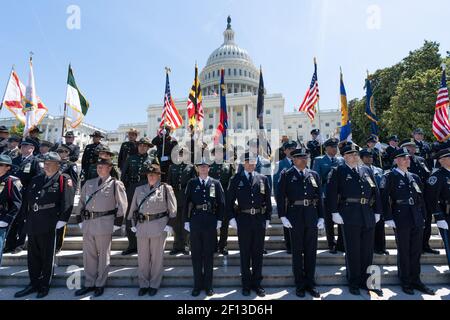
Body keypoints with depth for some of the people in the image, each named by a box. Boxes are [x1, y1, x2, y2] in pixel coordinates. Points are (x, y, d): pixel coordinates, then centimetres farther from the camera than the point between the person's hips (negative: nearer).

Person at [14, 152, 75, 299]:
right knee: (33, 256, 15)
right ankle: (33, 284, 30)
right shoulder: (36, 180, 14)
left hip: (49, 226, -6)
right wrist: (28, 218, 12)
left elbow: (67, 202, -13)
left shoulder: (64, 180, -7)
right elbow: (28, 198, 18)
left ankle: (45, 286, 22)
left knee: (47, 257, 7)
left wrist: (62, 220, -18)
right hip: (32, 225, 6)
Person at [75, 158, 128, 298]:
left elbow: (122, 205, -6)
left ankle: (100, 284, 21)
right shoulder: (89, 183, 12)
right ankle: (89, 283, 28)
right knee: (88, 254, 14)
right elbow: (82, 201, 18)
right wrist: (80, 219, 11)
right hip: (88, 223, 5)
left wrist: (117, 223, -9)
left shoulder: (115, 184, -5)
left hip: (105, 223, -5)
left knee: (103, 254, 6)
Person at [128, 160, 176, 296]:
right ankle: (143, 284, 27)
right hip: (142, 226, 4)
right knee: (142, 257, 11)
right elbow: (133, 208, 15)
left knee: (157, 257, 7)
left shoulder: (166, 189, -1)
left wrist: (169, 225, -6)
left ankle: (154, 285, 23)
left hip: (159, 227, -3)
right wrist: (133, 224, 10)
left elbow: (172, 209, -1)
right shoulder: (139, 189, 11)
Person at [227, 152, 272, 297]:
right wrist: (231, 218, -6)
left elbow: (268, 200, 9)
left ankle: (256, 283, 25)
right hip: (243, 220, -1)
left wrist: (267, 218, 5)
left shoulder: (263, 179, 7)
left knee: (258, 253, 10)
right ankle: (246, 284, 22)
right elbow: (229, 200, 1)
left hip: (260, 220, 2)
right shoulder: (236, 179, 2)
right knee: (245, 253, 8)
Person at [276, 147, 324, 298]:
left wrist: (321, 217, 4)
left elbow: (319, 197, 10)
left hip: (312, 216, 3)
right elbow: (280, 197, -3)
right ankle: (300, 285, 21)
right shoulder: (286, 175, 0)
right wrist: (283, 216, -10)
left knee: (311, 251, 10)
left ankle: (310, 284, 25)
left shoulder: (314, 175, 10)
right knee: (297, 251, 7)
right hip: (295, 217, -3)